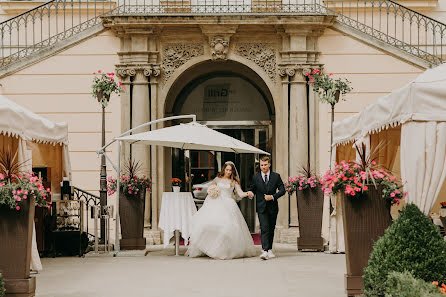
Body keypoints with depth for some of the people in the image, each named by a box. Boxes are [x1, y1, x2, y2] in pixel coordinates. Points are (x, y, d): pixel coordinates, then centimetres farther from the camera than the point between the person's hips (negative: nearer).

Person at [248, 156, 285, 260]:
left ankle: (270, 249, 25)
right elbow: (252, 189, 12)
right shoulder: (256, 177, 4)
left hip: (273, 207, 2)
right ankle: (265, 251, -23)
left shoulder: (276, 176, 4)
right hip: (261, 208, -2)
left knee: (271, 229, 11)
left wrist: (272, 197, -13)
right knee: (264, 228, -14)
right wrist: (250, 193, -12)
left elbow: (282, 190, 1)